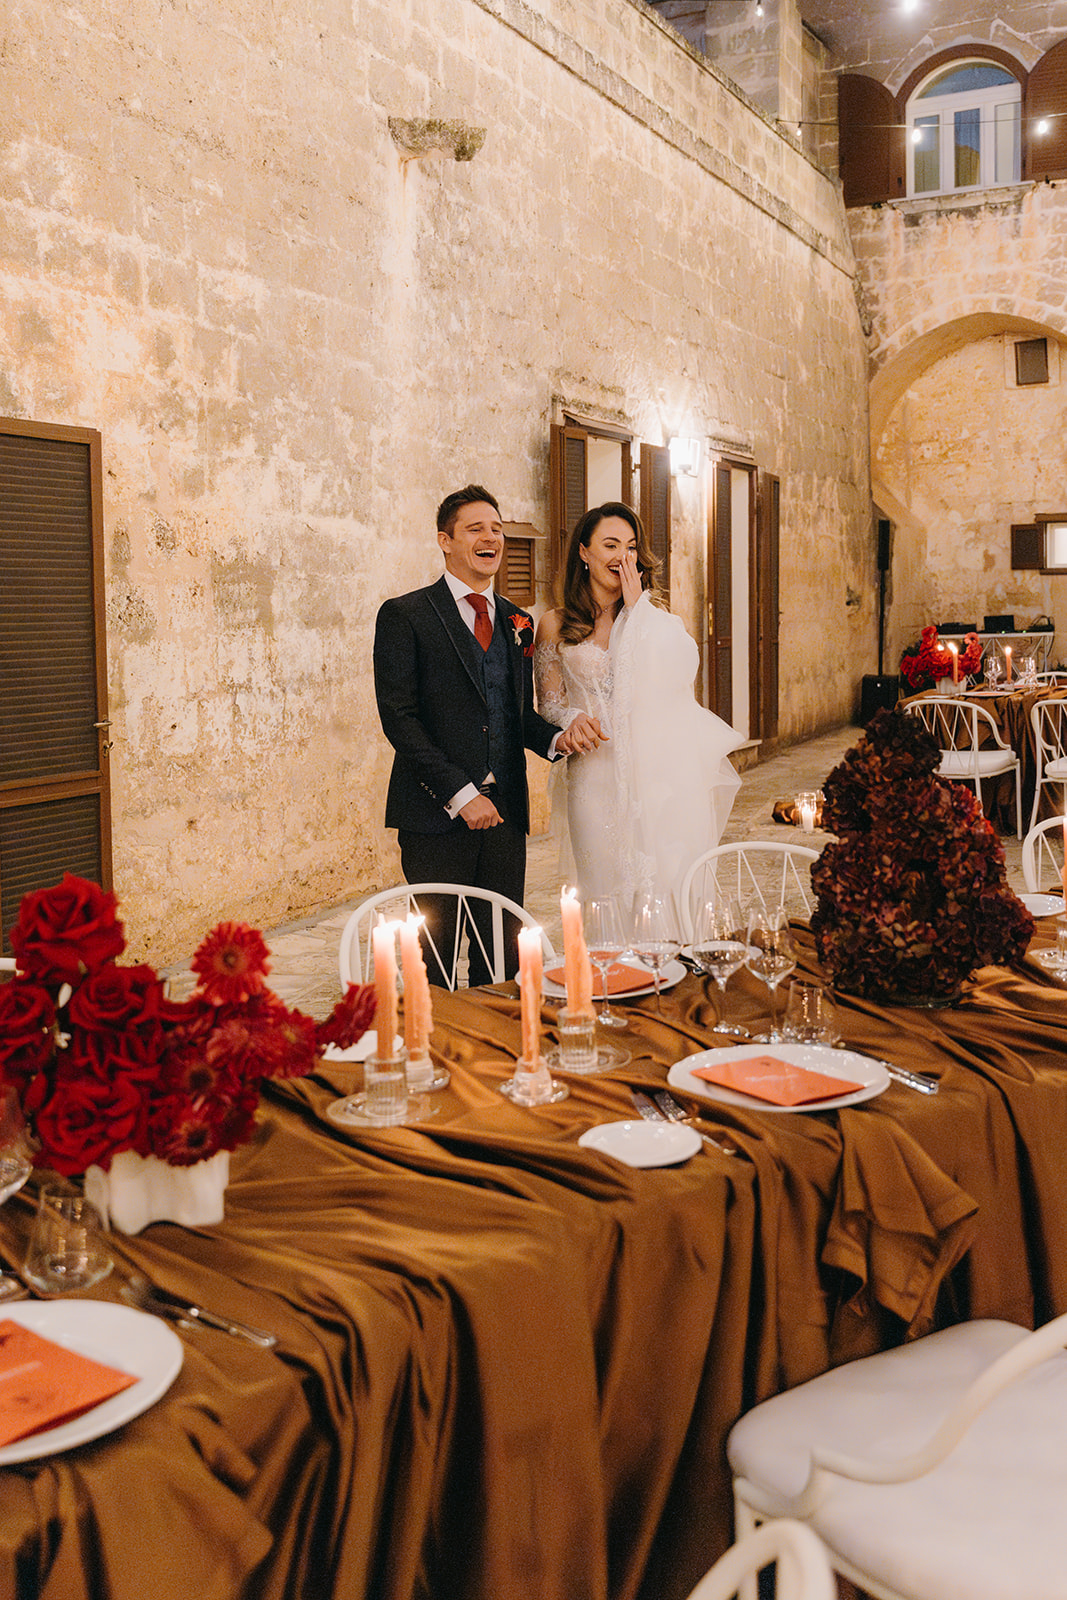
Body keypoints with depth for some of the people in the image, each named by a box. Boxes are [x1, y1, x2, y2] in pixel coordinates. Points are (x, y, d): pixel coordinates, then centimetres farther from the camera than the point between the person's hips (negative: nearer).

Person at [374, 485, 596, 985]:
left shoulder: (516, 622, 16)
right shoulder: (404, 615, -2)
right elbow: (398, 716, -9)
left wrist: (556, 738, -4)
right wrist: (460, 793, -14)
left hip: (504, 813, 5)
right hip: (436, 814, -5)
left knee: (502, 958, 8)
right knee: (435, 957, 2)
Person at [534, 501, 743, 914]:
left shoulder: (656, 618, 11)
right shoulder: (556, 626, 8)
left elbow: (677, 674, -8)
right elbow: (549, 703, 7)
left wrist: (638, 609, -4)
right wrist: (573, 722, -15)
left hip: (661, 774, 1)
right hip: (597, 774, -1)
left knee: (667, 886, -1)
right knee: (608, 890, -1)